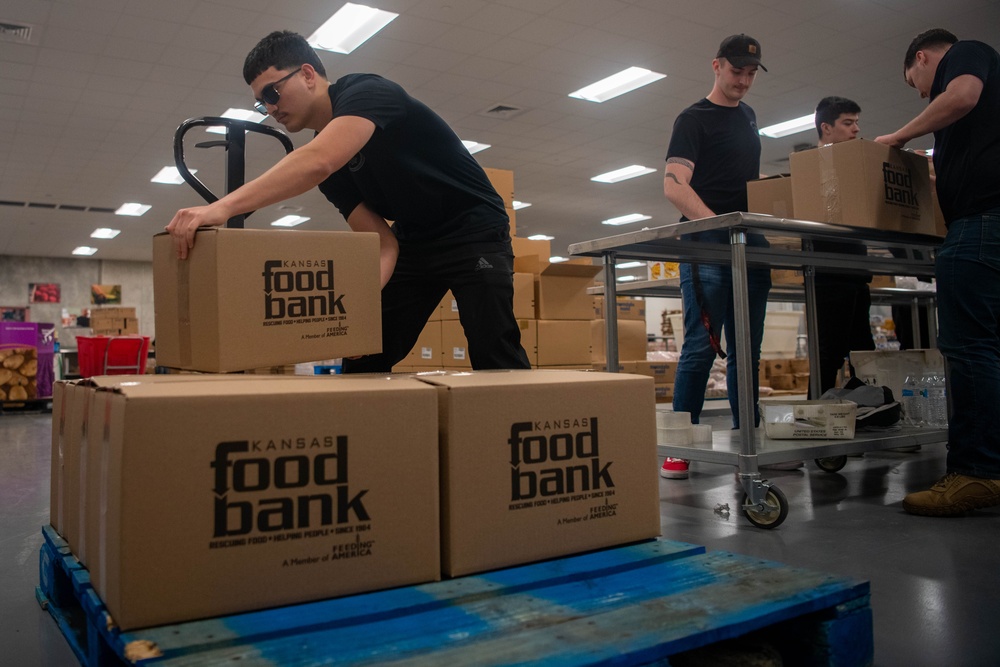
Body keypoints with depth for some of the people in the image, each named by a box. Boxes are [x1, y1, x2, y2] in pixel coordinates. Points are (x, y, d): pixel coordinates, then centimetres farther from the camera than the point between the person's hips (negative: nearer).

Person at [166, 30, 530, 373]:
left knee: (495, 358, -20)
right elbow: (382, 242, -5)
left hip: (473, 232, -7)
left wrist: (222, 207, -46)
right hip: (414, 243, 8)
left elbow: (317, 163, -40)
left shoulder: (366, 92, -19)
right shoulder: (330, 168, 2)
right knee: (363, 362, 1)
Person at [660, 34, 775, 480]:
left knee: (747, 350, 7)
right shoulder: (693, 119, -1)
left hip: (750, 244, 7)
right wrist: (717, 223, -26)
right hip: (707, 245, -7)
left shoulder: (748, 117, 21)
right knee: (701, 346, -11)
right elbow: (674, 186, -13)